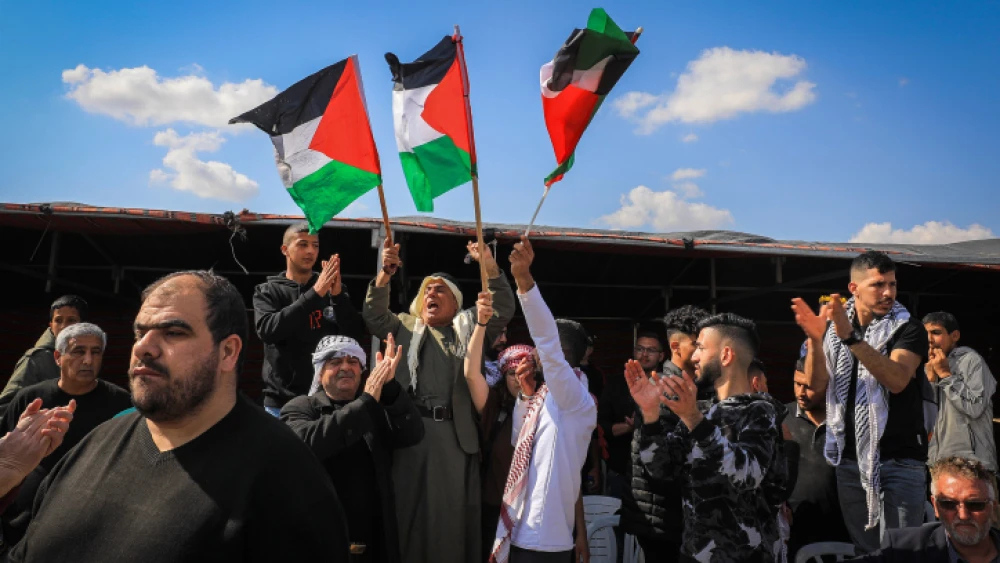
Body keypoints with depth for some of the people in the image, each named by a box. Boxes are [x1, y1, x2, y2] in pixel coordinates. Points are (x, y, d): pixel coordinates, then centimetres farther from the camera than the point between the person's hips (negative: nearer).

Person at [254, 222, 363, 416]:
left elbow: (354, 334, -3)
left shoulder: (332, 287, 5)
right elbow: (267, 331, -16)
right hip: (282, 401, -1)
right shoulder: (267, 291, 3)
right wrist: (315, 294, -21)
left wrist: (338, 295, -18)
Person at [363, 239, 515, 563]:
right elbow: (373, 315, 4)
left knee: (453, 511, 4)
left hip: (456, 433, 0)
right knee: (410, 506, 4)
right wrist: (385, 273, -9)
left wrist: (490, 267, -11)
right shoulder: (405, 328, 19)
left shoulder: (468, 328, 15)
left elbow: (504, 311, 3)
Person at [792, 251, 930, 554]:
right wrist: (815, 339, -20)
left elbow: (897, 379, -23)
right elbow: (816, 382, -3)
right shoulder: (835, 325, 7)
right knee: (863, 550, 14)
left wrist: (851, 337, -33)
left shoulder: (908, 328, -5)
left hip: (898, 459, -4)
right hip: (850, 459, 4)